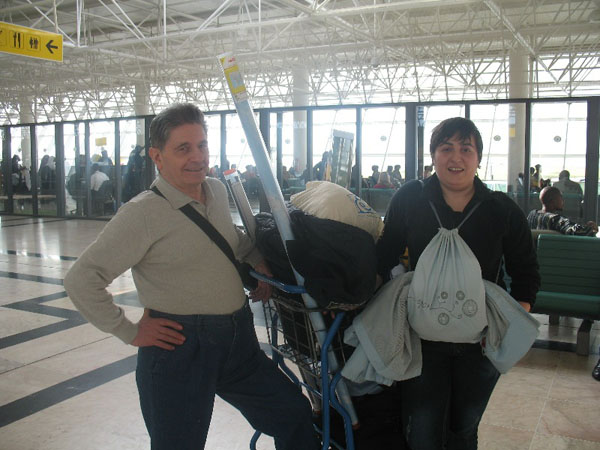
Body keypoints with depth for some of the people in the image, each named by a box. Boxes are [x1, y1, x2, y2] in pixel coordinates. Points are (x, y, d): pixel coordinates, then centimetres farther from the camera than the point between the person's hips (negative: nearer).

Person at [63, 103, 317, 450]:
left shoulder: (217, 191, 6)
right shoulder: (143, 213, -15)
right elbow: (82, 279, -14)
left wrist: (258, 259, 9)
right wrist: (130, 332, -13)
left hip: (239, 340, 7)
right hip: (179, 347, -6)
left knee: (294, 416, 13)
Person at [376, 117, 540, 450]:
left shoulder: (503, 211, -4)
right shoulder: (409, 200, -5)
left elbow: (526, 273, 4)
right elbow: (384, 256, 1)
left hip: (482, 340, 2)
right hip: (423, 336, -1)